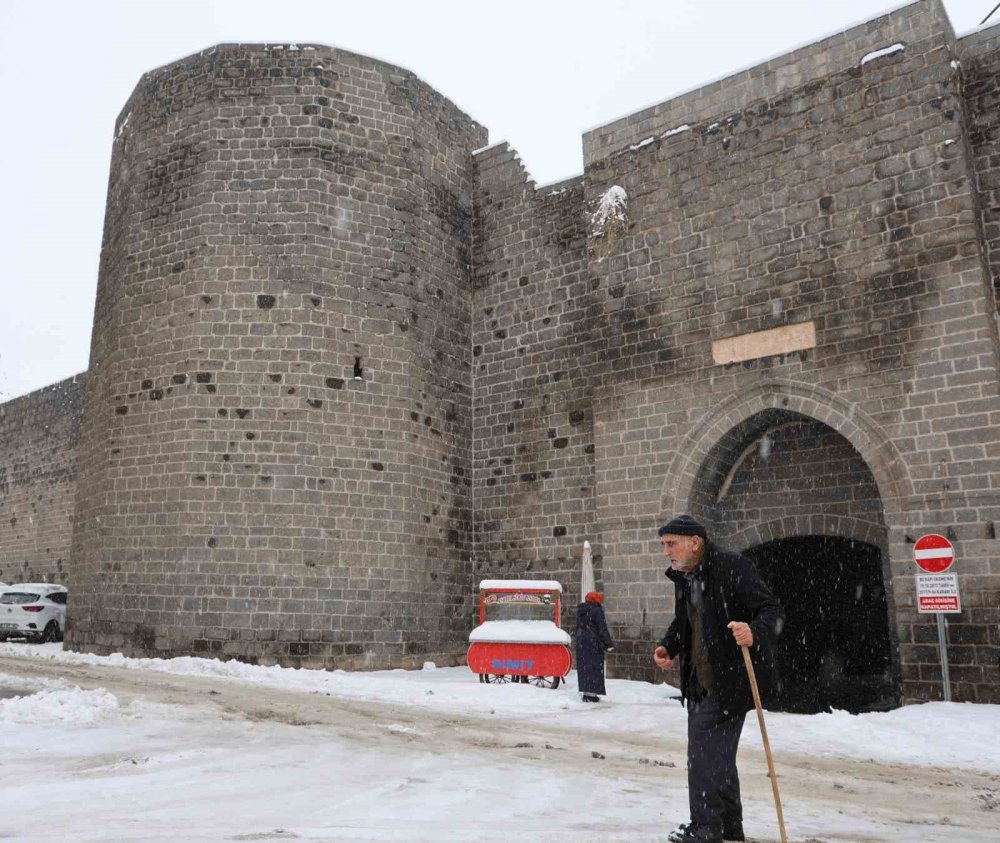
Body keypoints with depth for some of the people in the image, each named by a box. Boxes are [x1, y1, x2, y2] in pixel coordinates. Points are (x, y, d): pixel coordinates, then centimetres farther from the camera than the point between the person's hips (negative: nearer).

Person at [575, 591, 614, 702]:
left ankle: (586, 693, 12)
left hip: (581, 642, 7)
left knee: (584, 667, 10)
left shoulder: (580, 611, 12)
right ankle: (592, 694, -5)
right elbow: (602, 629, -14)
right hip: (594, 643, -7)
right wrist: (609, 644, -9)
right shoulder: (597, 610, -12)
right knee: (595, 667, -3)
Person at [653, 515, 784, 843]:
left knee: (705, 749, -10)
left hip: (732, 679, -8)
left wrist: (754, 634, -40)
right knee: (716, 753, 17)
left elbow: (773, 612, -20)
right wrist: (668, 646, 4)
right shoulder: (682, 577, 8)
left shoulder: (733, 567, -17)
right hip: (700, 681, 9)